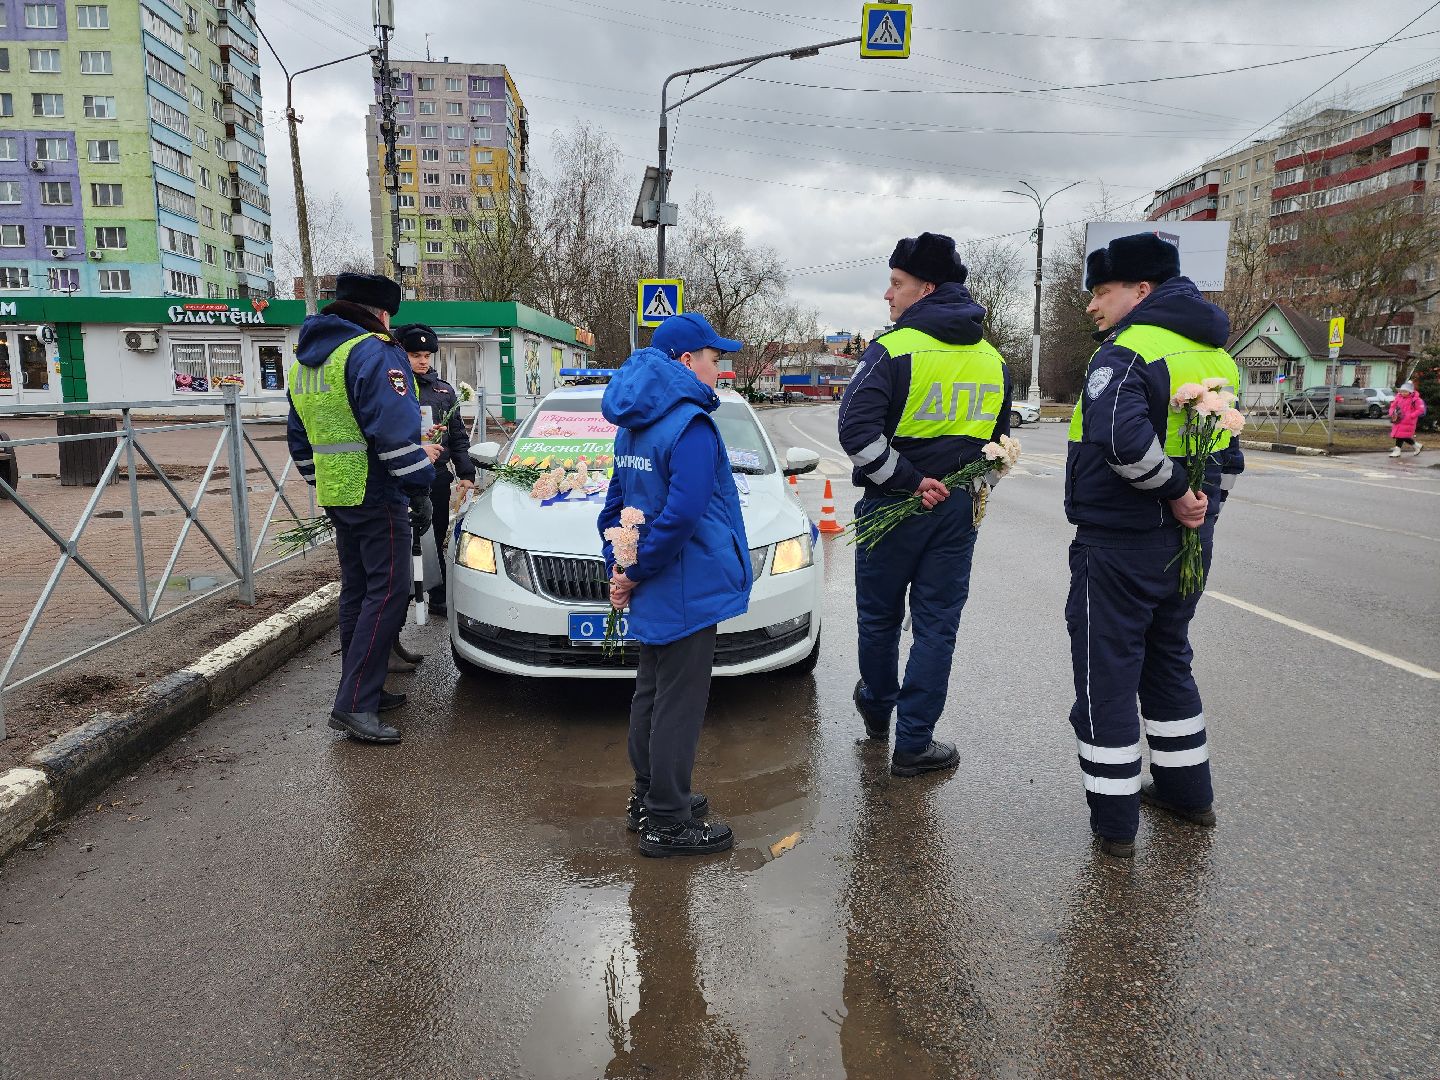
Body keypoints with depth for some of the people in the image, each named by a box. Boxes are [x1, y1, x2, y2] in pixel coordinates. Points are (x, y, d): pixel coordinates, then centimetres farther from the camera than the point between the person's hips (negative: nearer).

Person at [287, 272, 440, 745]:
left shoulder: (305, 360, 17)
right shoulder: (374, 353, -13)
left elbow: (299, 437, 22)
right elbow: (395, 431, -21)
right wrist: (419, 485, -14)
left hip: (336, 496, 9)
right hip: (376, 495, -9)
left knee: (357, 591, 15)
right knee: (388, 592, -8)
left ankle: (361, 692, 21)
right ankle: (354, 704, -11)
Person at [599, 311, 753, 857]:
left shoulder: (633, 424, 12)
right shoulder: (691, 425, -18)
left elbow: (616, 501, 14)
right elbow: (683, 513, -27)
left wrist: (620, 566, 8)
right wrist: (635, 572, -16)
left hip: (654, 592, 10)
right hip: (688, 592, -9)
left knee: (651, 694, 19)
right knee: (678, 705, -1)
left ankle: (648, 798, 32)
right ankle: (667, 823, 9)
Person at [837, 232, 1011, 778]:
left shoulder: (893, 350, -12)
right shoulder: (993, 360, 8)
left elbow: (858, 431, -22)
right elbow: (998, 441, 16)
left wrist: (908, 480, -14)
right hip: (957, 511, 4)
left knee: (879, 616, 15)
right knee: (937, 624, 8)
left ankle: (877, 707, 37)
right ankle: (913, 743, 11)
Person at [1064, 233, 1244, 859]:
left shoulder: (1125, 352, -16)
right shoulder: (1216, 357, 13)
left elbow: (1124, 440, -33)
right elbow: (1230, 456, 17)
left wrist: (1173, 489, -19)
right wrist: (1196, 505, 6)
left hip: (1118, 544, -8)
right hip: (1186, 545, 9)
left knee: (1106, 676, 2)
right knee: (1168, 661, 23)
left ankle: (1114, 823, 11)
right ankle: (1187, 791, 35)